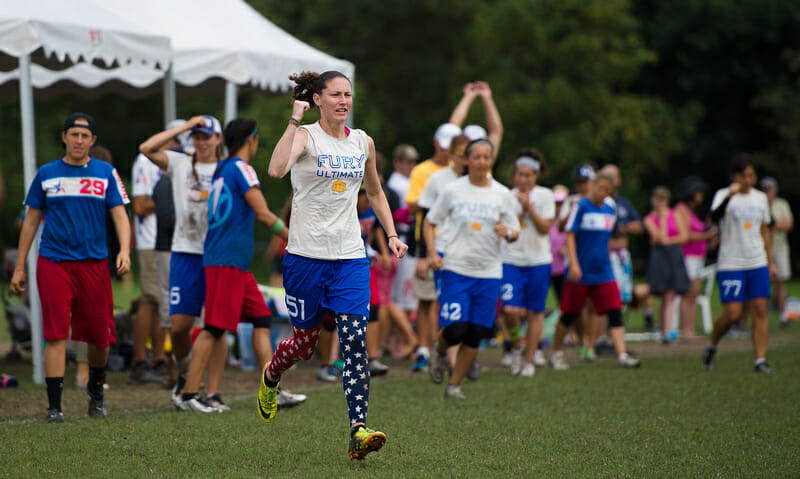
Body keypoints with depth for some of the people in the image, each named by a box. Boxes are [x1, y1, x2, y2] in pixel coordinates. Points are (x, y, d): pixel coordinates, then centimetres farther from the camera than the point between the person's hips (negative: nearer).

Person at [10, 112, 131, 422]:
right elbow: (31, 220, 11)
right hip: (53, 263, -1)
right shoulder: (47, 174, 7)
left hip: (94, 263, 1)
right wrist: (19, 267, 9)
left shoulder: (106, 173, 6)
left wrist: (124, 250, -17)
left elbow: (119, 213, 2)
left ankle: (96, 390, 33)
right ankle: (54, 406, -6)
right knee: (56, 335, -8)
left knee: (99, 335, 5)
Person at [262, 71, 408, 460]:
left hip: (350, 257, 3)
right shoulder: (305, 136, -6)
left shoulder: (363, 142, 10)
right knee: (305, 343, 7)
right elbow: (276, 169, -28)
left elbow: (375, 192, 25)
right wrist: (294, 121, -28)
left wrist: (392, 235, 16)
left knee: (354, 341, -10)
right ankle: (271, 376, 42)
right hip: (306, 255, -3)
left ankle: (358, 431, -16)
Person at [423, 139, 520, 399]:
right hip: (456, 268, -2)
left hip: (489, 272, 2)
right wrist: (432, 253, -4)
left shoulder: (503, 195, 5)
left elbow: (515, 231, 11)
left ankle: (455, 385, 16)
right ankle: (439, 351, 21)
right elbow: (429, 221, 10)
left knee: (474, 337, 1)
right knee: (455, 329, -13)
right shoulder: (453, 190, 1)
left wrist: (507, 233, -13)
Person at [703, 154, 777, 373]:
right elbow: (715, 217, -25)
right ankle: (712, 346, 16)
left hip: (758, 264, 4)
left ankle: (760, 359, -3)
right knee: (732, 313, -9)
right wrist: (730, 195, -41)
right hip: (731, 263, -4)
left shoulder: (760, 198, 12)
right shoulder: (723, 195, -4)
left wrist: (770, 262, 19)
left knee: (760, 310, -5)